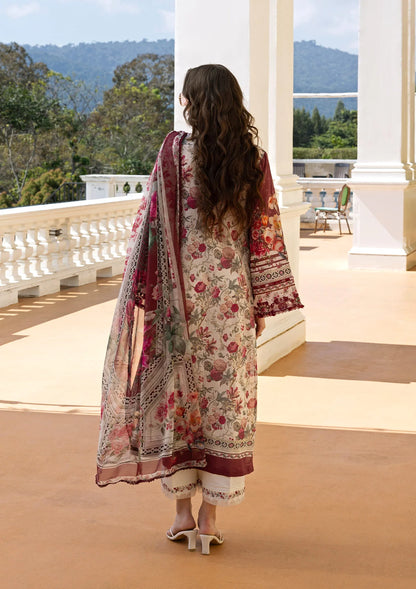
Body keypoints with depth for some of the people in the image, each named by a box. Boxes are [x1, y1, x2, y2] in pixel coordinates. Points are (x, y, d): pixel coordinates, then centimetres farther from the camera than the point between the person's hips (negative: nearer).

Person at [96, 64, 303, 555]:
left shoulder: (175, 151, -7)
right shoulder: (253, 159, 0)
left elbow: (152, 223, -7)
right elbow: (265, 234, 1)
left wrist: (141, 293, -1)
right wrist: (261, 303, 7)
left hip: (179, 292, -1)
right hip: (231, 296, 2)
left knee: (174, 394, 10)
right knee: (225, 398, 8)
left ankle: (182, 512, 15)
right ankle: (210, 517, 13)